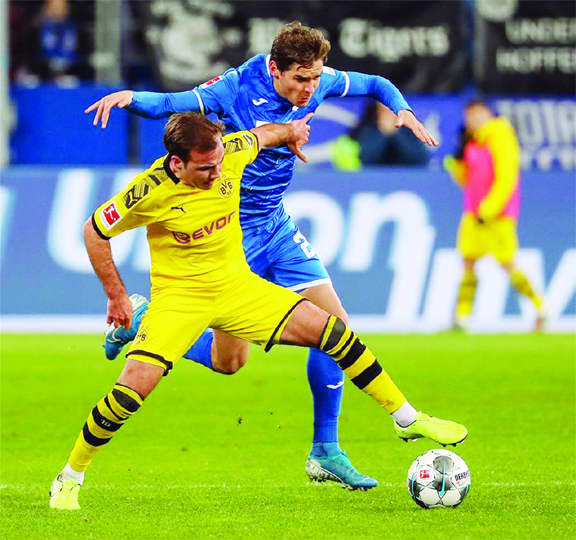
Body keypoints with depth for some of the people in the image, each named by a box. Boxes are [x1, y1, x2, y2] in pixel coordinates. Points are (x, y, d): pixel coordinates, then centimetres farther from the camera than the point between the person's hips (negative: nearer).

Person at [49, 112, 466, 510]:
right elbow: (95, 232, -9)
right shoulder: (150, 192, -24)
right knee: (134, 388, -22)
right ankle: (70, 478, -1)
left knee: (332, 331, -6)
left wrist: (290, 131, 32)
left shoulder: (232, 152, -14)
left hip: (237, 285, 4)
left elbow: (259, 136, 12)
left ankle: (408, 419, 9)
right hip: (178, 294, -4)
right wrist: (117, 296, -6)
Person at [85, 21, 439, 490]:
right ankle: (142, 320, 23)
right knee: (229, 361, -3)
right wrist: (130, 97, -45)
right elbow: (167, 105, -23)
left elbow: (376, 84, 12)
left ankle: (326, 453, 5)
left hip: (276, 226, 6)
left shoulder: (317, 83, -4)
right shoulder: (238, 88, -21)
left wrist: (402, 109, -9)